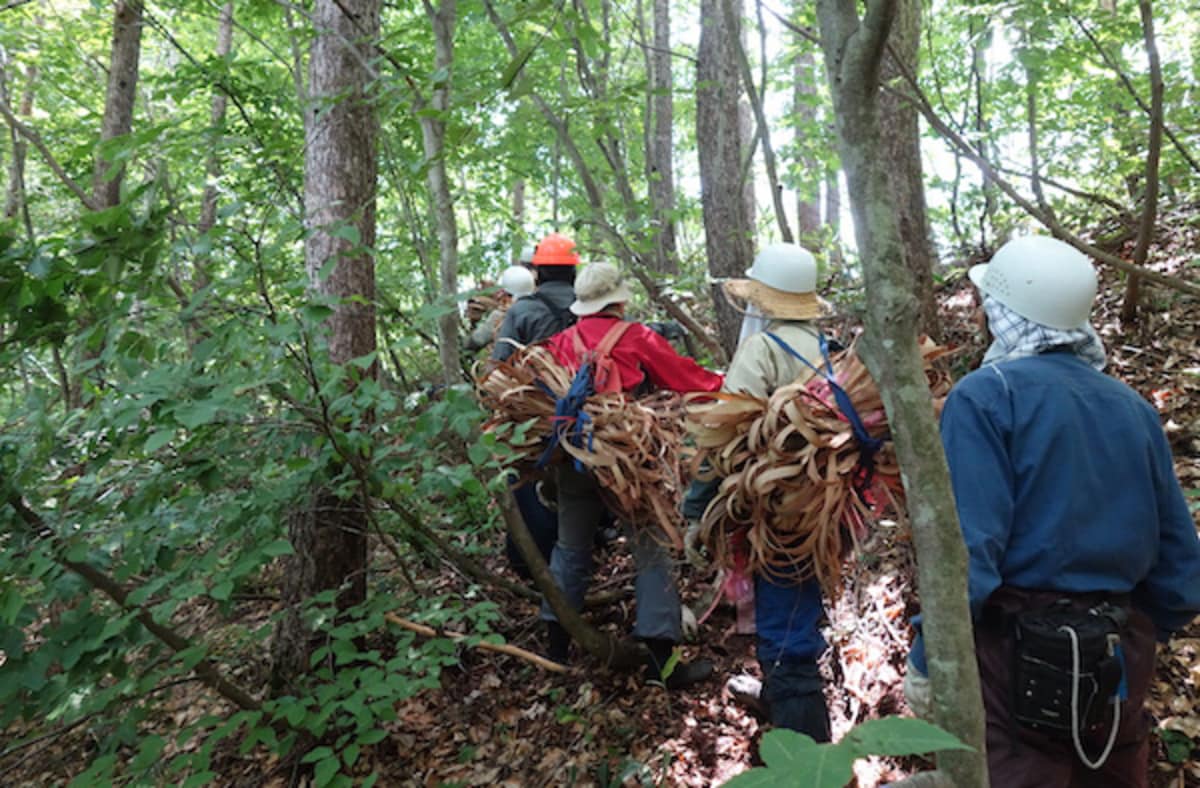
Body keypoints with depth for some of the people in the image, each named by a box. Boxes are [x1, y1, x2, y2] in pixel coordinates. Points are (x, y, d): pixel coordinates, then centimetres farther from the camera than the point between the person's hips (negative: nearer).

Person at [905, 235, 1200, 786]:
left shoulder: (986, 395, -13)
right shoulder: (1134, 407, 6)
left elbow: (967, 549, -20)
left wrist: (926, 660, -12)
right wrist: (1143, 635, 23)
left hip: (1021, 652, -6)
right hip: (1122, 658, 7)